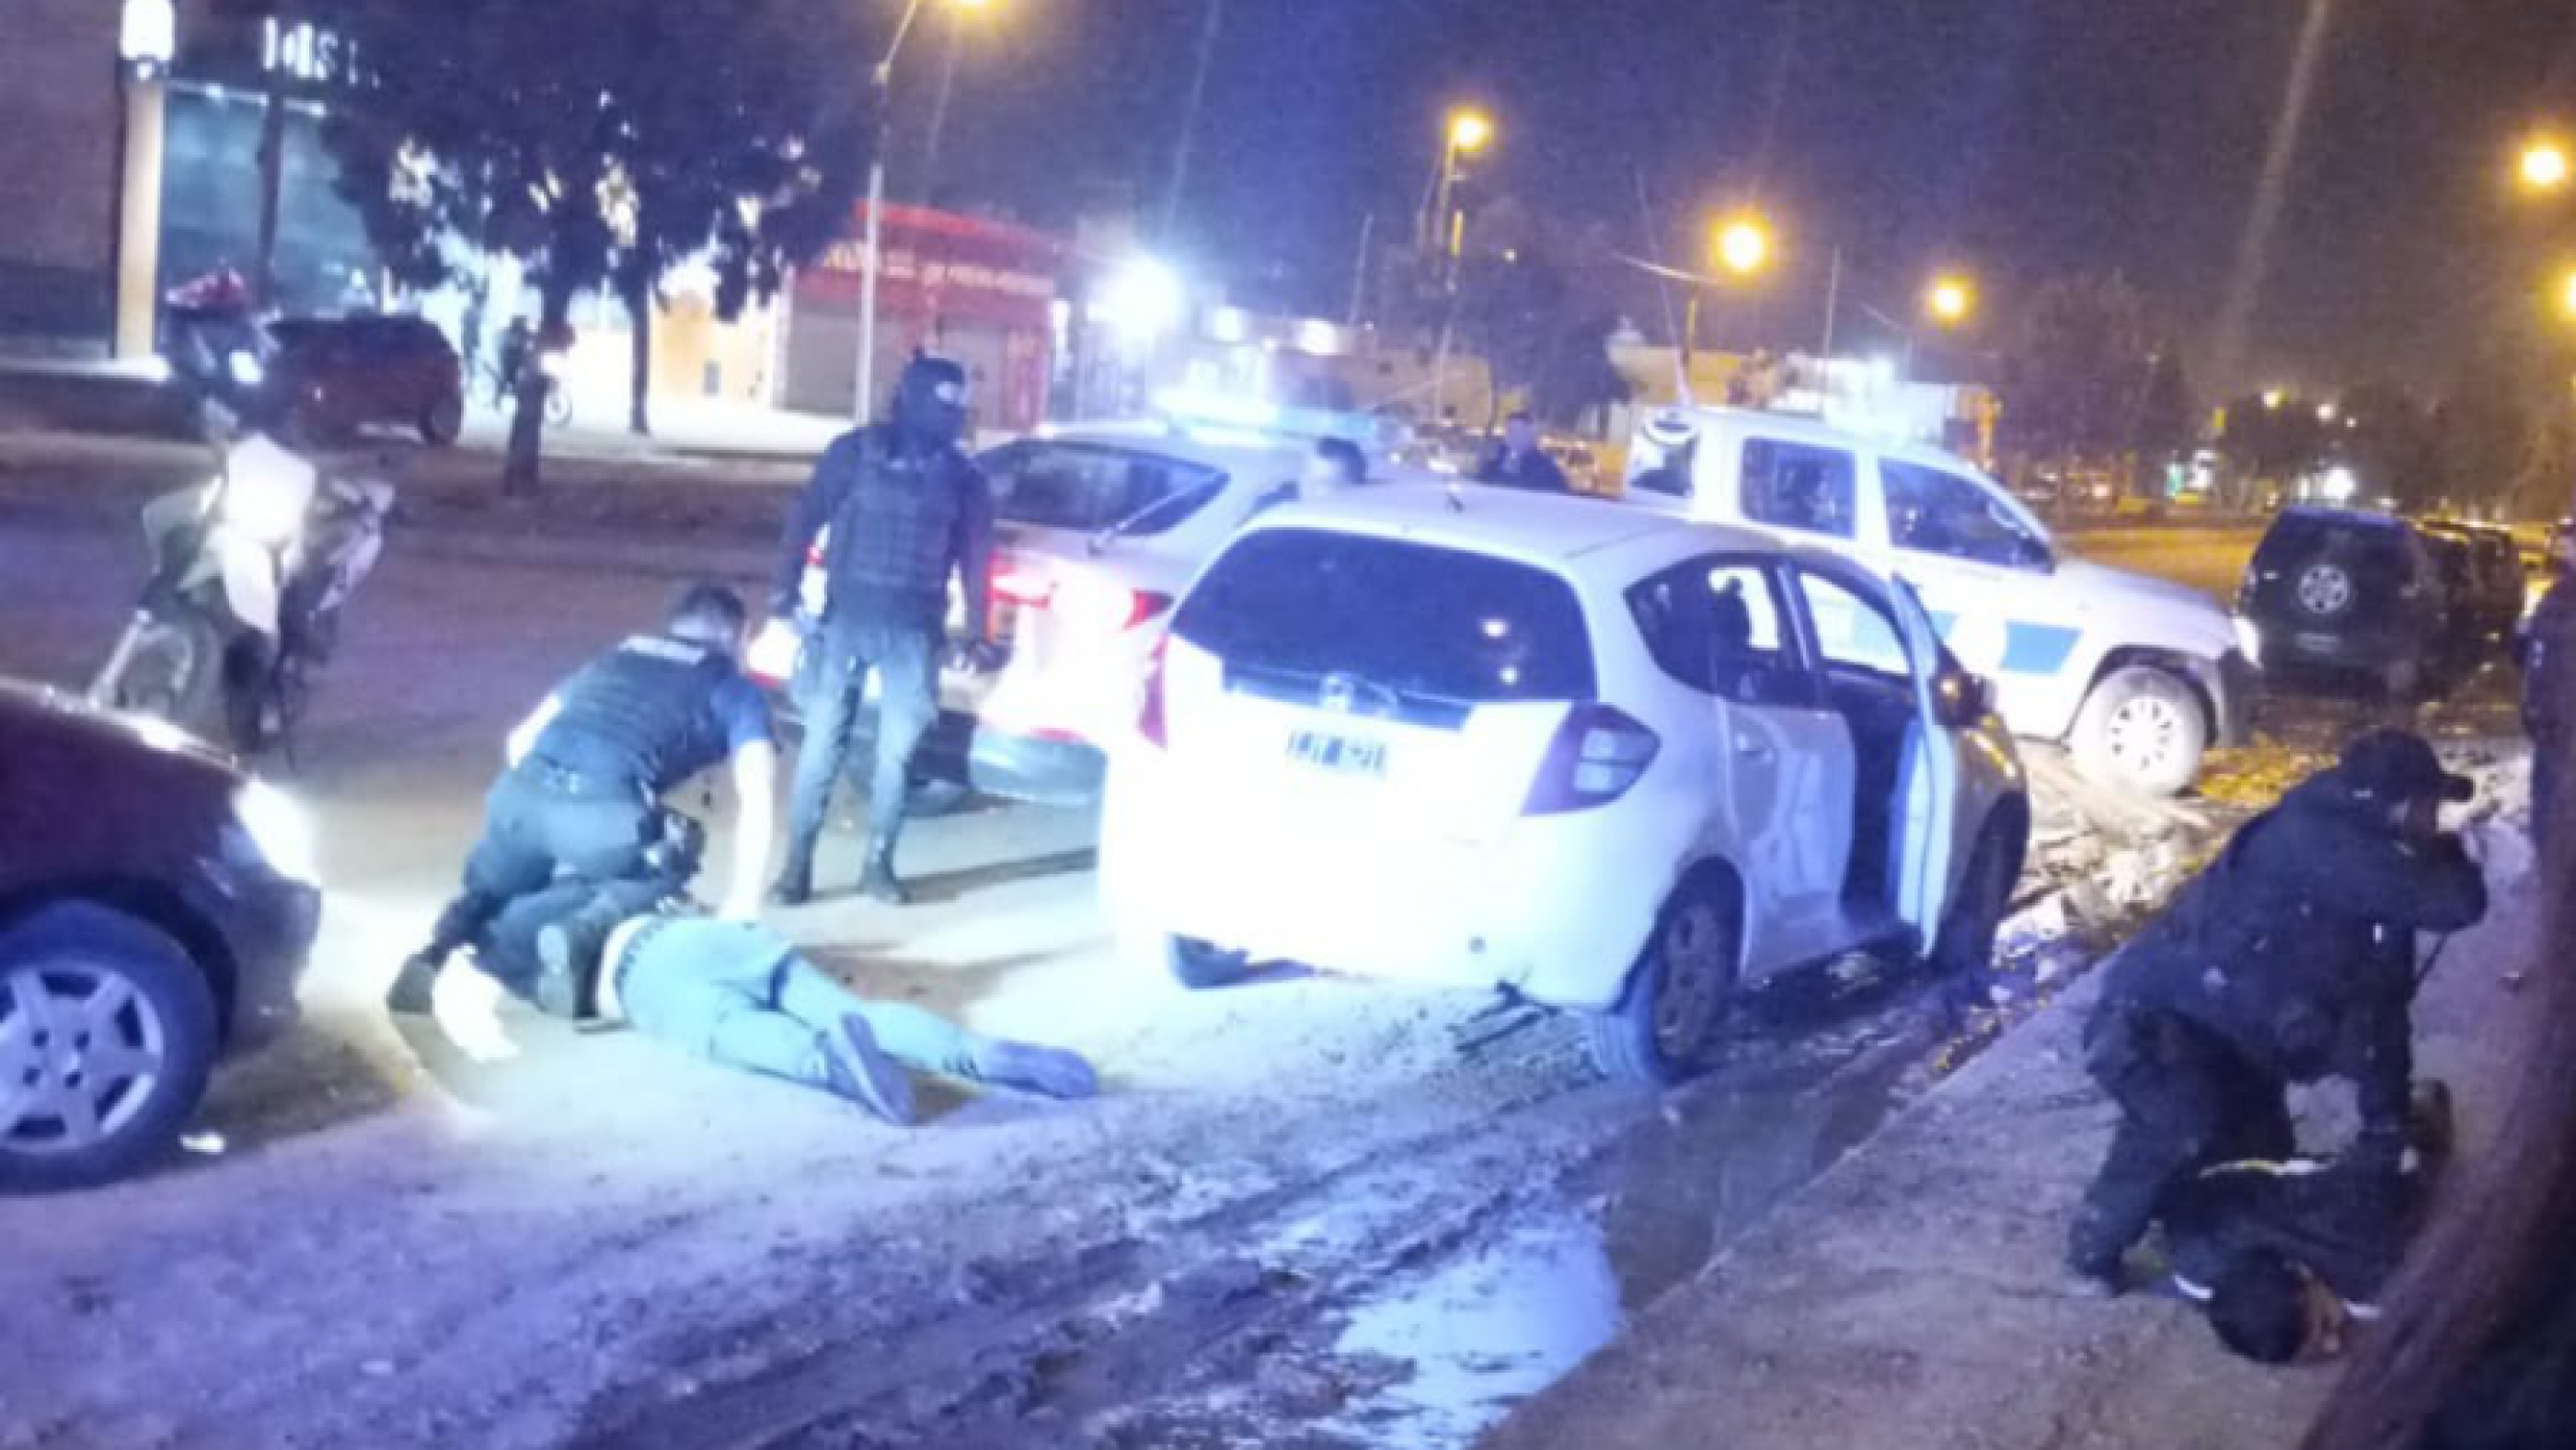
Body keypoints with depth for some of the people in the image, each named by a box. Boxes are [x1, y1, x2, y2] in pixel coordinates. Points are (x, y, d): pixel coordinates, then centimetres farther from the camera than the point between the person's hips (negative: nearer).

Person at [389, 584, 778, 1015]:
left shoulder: (617, 657, 33)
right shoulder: (737, 690, 20)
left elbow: (520, 740, 32)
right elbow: (757, 797, 5)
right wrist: (743, 905, 2)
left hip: (518, 792, 4)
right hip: (605, 811, -4)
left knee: (489, 892, 31)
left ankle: (436, 956, 2)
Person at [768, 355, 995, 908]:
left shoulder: (963, 476, 8)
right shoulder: (857, 450, 1)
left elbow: (975, 559, 11)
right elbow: (806, 517, -1)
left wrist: (977, 632, 6)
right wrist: (786, 584, -12)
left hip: (914, 631, 2)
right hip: (845, 618, -2)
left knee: (897, 751, 3)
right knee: (823, 744, -2)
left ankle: (879, 865, 16)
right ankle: (797, 866, 4)